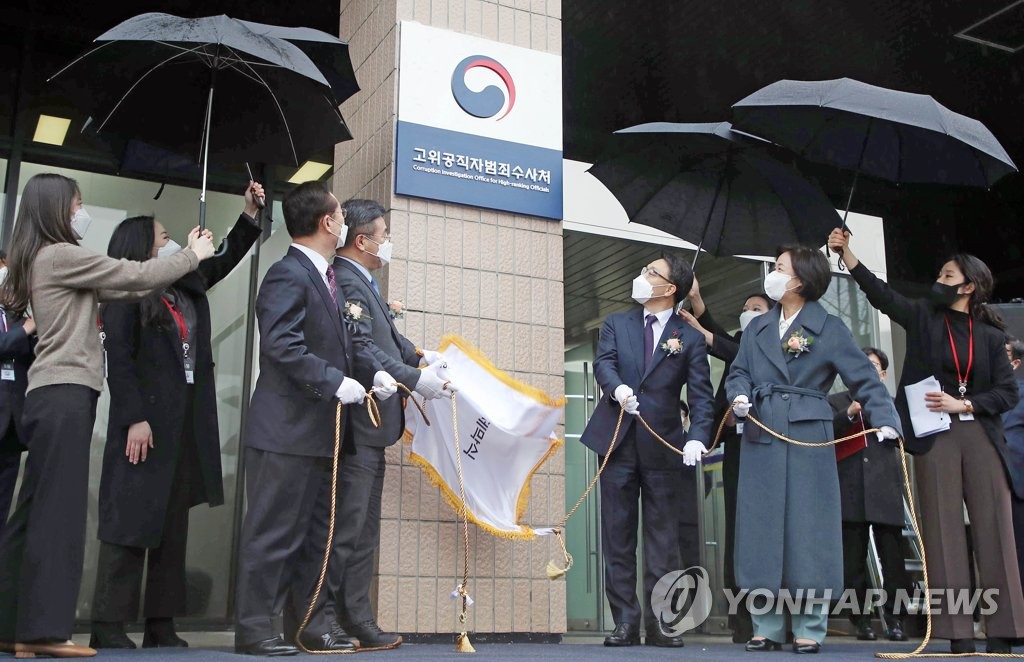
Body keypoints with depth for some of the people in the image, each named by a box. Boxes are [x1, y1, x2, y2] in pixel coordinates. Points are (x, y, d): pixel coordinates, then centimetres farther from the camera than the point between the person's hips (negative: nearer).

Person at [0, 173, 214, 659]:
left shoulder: (46, 261, 21)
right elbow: (137, 276, -8)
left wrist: (184, 258, 20)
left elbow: (123, 290, 20)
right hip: (65, 393, -10)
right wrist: (194, 255, 7)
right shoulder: (59, 255, -8)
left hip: (56, 395, 10)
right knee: (58, 509, -9)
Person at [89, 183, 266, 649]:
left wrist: (249, 216, 20)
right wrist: (134, 418, -20)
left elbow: (225, 261, 29)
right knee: (132, 518, -6)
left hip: (189, 421, 7)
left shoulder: (187, 286, 15)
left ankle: (161, 624, 10)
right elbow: (118, 359, -12)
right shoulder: (126, 293, -5)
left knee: (174, 522, 6)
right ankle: (109, 625, 0)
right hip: (146, 420, -7)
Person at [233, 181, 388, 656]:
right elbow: (282, 345, -23)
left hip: (322, 430, 10)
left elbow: (344, 339, 17)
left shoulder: (327, 277, 15)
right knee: (273, 532, -2)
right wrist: (335, 381, -24)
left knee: (316, 532, 15)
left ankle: (307, 626, 25)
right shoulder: (288, 275, -14)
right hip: (288, 430, -10)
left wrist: (372, 371, 1)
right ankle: (254, 629, 8)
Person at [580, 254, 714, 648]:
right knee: (617, 536, 2)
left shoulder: (689, 338, 6)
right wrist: (617, 388, -27)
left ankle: (660, 622, 7)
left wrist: (697, 437, -17)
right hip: (618, 443, 1)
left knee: (663, 538, 1)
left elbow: (701, 394, -1)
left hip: (662, 446, -1)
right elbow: (603, 363, -4)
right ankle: (626, 622, 8)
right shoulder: (616, 325, 12)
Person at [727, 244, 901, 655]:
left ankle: (809, 629, 8)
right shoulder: (757, 327, 15)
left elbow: (864, 378, -4)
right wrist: (739, 396, -8)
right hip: (761, 439, 4)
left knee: (808, 528, -2)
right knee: (761, 530, 3)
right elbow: (738, 373, 14)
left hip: (809, 439, -4)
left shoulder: (829, 328, 1)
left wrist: (885, 419, -19)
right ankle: (767, 628, 12)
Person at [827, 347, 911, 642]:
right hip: (850, 490, -1)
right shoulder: (836, 402, 14)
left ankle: (894, 619, 6)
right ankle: (861, 620, 8)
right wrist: (849, 412, -12)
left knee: (892, 557, -2)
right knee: (854, 559, 1)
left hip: (885, 488, 1)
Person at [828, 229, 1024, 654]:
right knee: (943, 530, -2)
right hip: (934, 436, 0)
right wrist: (846, 252, -12)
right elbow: (880, 293, -3)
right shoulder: (923, 317, 9)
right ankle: (957, 632, 0)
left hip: (981, 436, 1)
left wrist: (962, 405, -9)